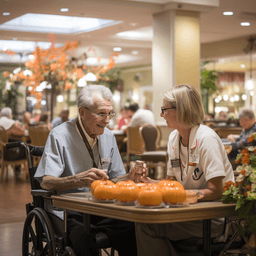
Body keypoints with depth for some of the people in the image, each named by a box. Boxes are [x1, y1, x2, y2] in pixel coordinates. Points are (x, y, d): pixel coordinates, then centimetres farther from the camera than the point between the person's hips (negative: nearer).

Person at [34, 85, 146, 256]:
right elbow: (46, 182, -18)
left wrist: (129, 177, -4)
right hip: (70, 212, -5)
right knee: (85, 240, -36)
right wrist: (80, 179, -35)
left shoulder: (108, 136, 11)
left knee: (135, 234, -24)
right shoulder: (59, 136, -8)